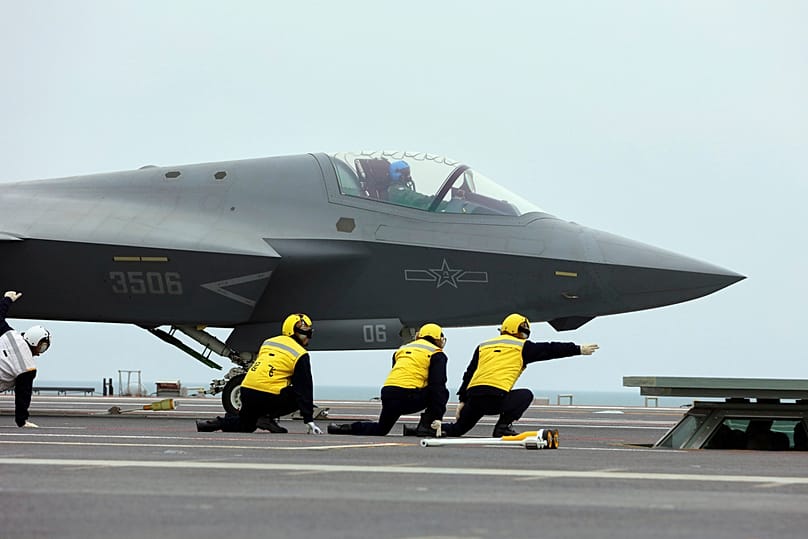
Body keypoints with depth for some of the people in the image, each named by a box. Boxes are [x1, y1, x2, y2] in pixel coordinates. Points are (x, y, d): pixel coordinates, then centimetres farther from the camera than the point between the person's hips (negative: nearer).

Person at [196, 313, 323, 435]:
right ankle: (269, 417, 0)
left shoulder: (268, 342, 20)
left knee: (245, 425, 28)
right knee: (300, 397, 13)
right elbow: (305, 388, -1)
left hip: (246, 390, 7)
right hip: (269, 397, -7)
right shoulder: (300, 355, 1)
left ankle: (217, 423, 6)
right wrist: (309, 421, 0)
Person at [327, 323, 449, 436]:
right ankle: (425, 426, 5)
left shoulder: (402, 350, 27)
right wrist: (437, 416, -7)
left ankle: (343, 428, 11)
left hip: (388, 394, 6)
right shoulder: (436, 354, 7)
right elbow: (437, 384, -3)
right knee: (443, 393, 17)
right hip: (410, 396, -6)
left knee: (380, 429, 26)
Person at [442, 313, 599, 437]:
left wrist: (462, 401, 24)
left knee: (459, 428, 24)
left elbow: (469, 374, 23)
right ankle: (503, 426, 2)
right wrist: (579, 349, 23)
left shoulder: (483, 346, 26)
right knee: (526, 395, 19)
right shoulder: (522, 347, 13)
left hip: (473, 396, 5)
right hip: (496, 397, -5)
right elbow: (550, 349, 16)